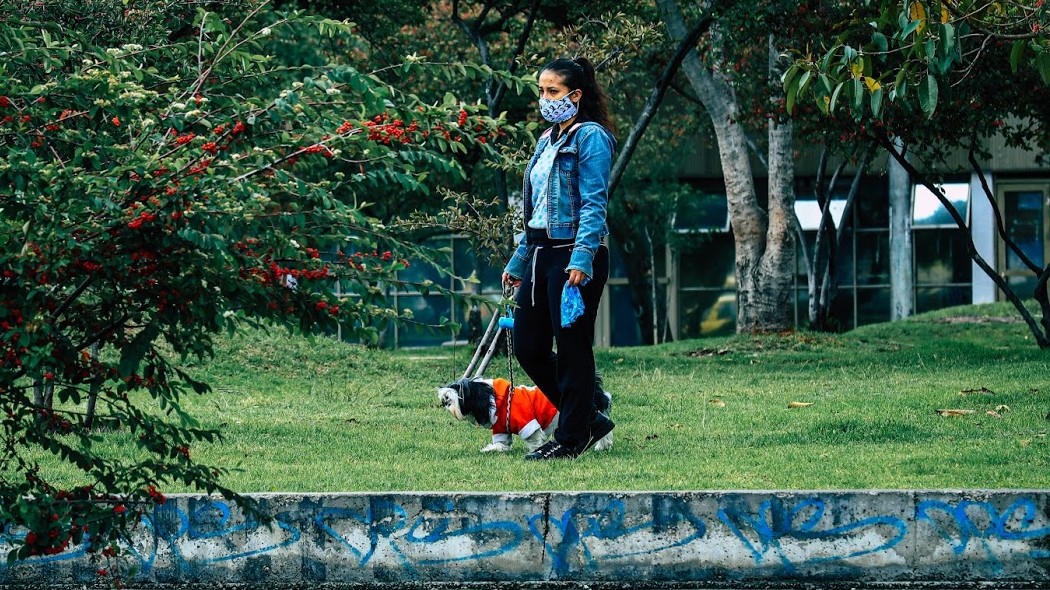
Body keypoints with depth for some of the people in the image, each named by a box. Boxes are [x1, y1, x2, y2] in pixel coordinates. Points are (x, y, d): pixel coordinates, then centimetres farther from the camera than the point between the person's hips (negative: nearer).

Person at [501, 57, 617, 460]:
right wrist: (518, 262, 21)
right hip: (542, 256, 9)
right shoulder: (547, 141, 18)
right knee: (527, 347, 8)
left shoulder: (590, 137, -8)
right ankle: (590, 419, 20)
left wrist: (581, 259, -25)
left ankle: (571, 438, 7)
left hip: (574, 258, -9)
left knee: (571, 348, -2)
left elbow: (594, 204, -16)